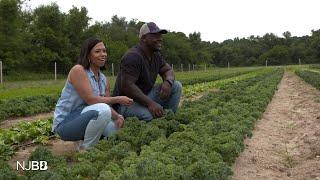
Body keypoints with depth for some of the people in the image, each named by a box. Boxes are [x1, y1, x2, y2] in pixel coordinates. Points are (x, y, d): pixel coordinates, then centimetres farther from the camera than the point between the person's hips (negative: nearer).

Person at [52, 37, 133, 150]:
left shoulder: (104, 80, 8)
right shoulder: (78, 70, -15)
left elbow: (108, 105, 2)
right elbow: (90, 99, -22)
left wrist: (117, 116, -18)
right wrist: (117, 99, -17)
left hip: (83, 119, 8)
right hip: (65, 123, -7)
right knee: (102, 110, -31)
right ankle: (86, 150, -11)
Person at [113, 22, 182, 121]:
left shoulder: (156, 55, 6)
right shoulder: (133, 56, -21)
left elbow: (168, 70, 14)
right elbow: (126, 86, -29)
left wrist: (168, 82, -13)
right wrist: (150, 103, -35)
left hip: (145, 96, 8)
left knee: (176, 86, -3)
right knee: (151, 115, -36)